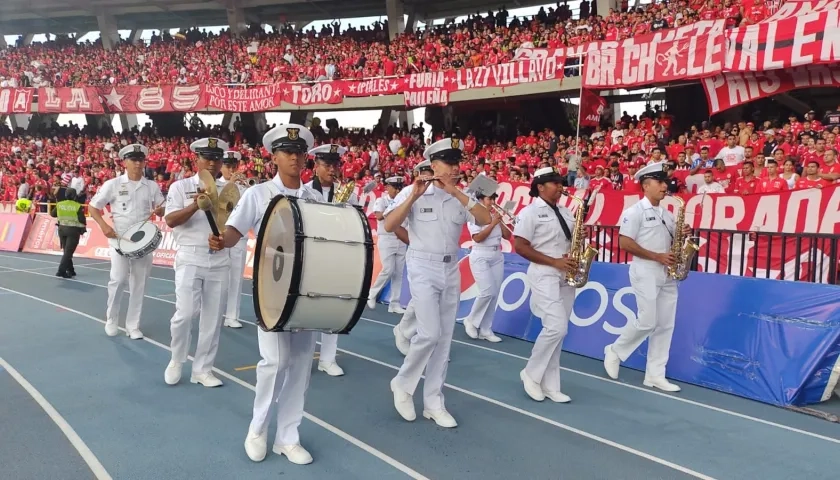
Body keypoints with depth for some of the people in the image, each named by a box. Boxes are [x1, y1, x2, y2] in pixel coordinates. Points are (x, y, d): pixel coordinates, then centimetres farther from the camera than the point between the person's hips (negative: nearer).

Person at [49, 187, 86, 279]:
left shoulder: (59, 204, 1)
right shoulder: (77, 206, -13)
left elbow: (52, 214, 16)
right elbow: (82, 219, -12)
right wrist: (84, 227, 6)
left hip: (62, 229, 5)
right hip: (73, 230, -5)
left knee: (66, 251, 17)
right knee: (68, 252, -4)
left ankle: (70, 270, 20)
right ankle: (61, 271, -10)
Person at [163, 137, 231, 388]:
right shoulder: (181, 186, 1)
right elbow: (170, 220, -9)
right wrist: (197, 204, -21)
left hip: (220, 260, 3)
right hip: (190, 258, -3)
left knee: (213, 318, 6)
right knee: (184, 314, -7)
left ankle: (203, 369, 18)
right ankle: (176, 360, 19)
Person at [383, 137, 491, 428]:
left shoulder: (462, 197, 4)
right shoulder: (413, 193, -6)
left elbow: (486, 220, -10)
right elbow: (388, 226, -16)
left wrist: (458, 193, -17)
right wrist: (414, 195, -22)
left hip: (451, 270, 5)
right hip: (423, 268, -5)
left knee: (445, 338, 7)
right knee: (430, 334, -12)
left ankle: (433, 403, 17)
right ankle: (402, 384, 14)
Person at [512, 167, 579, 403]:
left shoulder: (564, 212, 16)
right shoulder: (530, 212, -6)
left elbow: (572, 240, 23)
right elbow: (520, 247, -13)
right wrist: (554, 262, -17)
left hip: (566, 277, 7)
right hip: (544, 276, -7)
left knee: (557, 330, 7)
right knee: (557, 327, -16)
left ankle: (549, 385, 13)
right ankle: (531, 373, 4)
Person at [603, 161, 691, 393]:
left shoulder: (667, 214, 16)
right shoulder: (635, 211, -6)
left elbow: (673, 242, 22)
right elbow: (625, 243, -14)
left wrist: (683, 234, -1)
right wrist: (656, 256, -16)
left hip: (668, 274, 7)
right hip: (645, 272, -7)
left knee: (665, 325, 5)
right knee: (647, 321, -10)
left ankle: (655, 375, 10)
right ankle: (614, 352, 12)